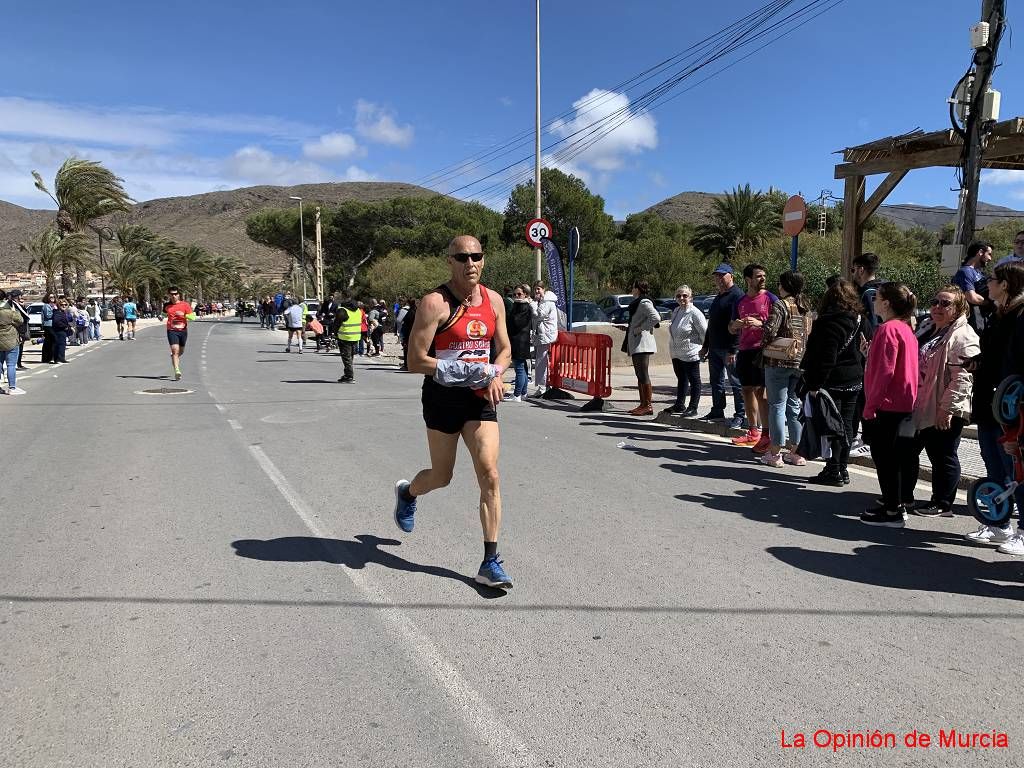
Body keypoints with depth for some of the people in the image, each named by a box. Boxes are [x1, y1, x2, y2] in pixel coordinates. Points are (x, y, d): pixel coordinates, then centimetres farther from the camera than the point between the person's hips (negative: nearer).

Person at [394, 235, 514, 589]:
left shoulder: (494, 301, 4)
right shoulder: (435, 303, -14)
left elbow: (504, 350, 14)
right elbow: (416, 361, -17)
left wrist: (495, 376, -8)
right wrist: (467, 372, -21)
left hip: (480, 398, 4)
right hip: (443, 397, -4)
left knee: (489, 475, -7)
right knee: (442, 476, 12)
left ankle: (490, 562, 0)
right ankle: (407, 492, 49)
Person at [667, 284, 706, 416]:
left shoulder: (694, 313, -14)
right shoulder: (676, 311, 10)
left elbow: (704, 332, -13)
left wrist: (704, 348, -8)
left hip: (690, 353, -8)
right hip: (676, 353, 8)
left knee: (694, 380, 2)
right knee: (681, 379, 18)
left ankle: (693, 408, 6)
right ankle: (680, 405, 28)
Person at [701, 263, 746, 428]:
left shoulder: (737, 295, -11)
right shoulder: (719, 297, 19)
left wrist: (732, 350, -23)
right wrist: (706, 346, 23)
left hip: (730, 349, -9)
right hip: (715, 348, 9)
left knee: (736, 383, -4)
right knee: (716, 382, 14)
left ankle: (740, 416, 0)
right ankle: (717, 411, 24)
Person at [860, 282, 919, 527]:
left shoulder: (888, 329, -17)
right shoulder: (905, 328, 13)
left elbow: (885, 371, -21)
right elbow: (900, 366, 17)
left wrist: (870, 405, -18)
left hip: (886, 405, -10)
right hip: (903, 403, 10)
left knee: (884, 457, -2)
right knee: (894, 456, 18)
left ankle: (892, 512, 3)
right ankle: (896, 502, 28)